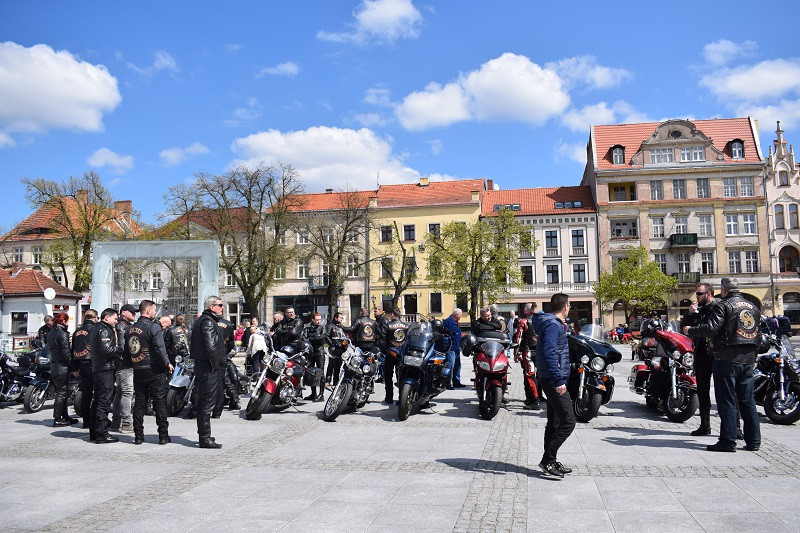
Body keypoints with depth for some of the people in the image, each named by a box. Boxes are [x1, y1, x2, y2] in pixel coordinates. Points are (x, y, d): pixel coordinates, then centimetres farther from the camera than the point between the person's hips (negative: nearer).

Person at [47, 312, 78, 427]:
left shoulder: (50, 333, 11)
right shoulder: (62, 334, -15)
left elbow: (49, 349, 16)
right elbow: (66, 352, -18)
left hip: (53, 365, 9)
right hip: (62, 366, -9)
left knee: (60, 392, 15)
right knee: (61, 393, -3)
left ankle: (65, 416, 22)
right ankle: (57, 419, -1)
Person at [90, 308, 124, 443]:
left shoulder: (95, 329, 18)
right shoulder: (104, 330, -13)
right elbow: (107, 350, -23)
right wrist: (120, 349, -10)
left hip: (97, 369, 10)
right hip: (106, 369, -10)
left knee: (98, 400, 16)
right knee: (104, 402, -8)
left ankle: (94, 432, 23)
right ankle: (101, 435, -6)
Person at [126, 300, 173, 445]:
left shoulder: (130, 329, 11)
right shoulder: (154, 327, -12)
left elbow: (126, 352, 17)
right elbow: (160, 349, -18)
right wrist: (167, 364, -6)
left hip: (138, 371, 6)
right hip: (154, 370, -6)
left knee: (139, 403, 10)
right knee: (160, 402, 0)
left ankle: (138, 436, 12)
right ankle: (163, 436, 3)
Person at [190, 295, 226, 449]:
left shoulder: (201, 320, 19)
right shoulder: (208, 321, -15)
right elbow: (210, 346, -22)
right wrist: (216, 364, -16)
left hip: (201, 365, 11)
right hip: (208, 367, -11)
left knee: (203, 401, 17)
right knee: (207, 402, -7)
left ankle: (203, 434, 27)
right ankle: (205, 438, -4)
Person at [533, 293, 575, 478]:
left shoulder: (554, 324, 16)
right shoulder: (553, 325, -16)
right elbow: (549, 353, -26)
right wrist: (559, 380, -28)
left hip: (551, 380, 11)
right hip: (554, 380, -11)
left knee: (555, 422, 15)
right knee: (568, 422, -10)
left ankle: (549, 461, 22)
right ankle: (548, 460, -6)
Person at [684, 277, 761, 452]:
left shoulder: (724, 305, -8)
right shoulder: (754, 307, 17)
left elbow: (711, 328, -18)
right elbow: (758, 335, 21)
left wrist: (690, 330, -5)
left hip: (727, 359, -7)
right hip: (748, 359, 7)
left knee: (727, 400, -4)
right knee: (747, 401, 12)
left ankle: (728, 441, -3)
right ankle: (753, 441, 15)